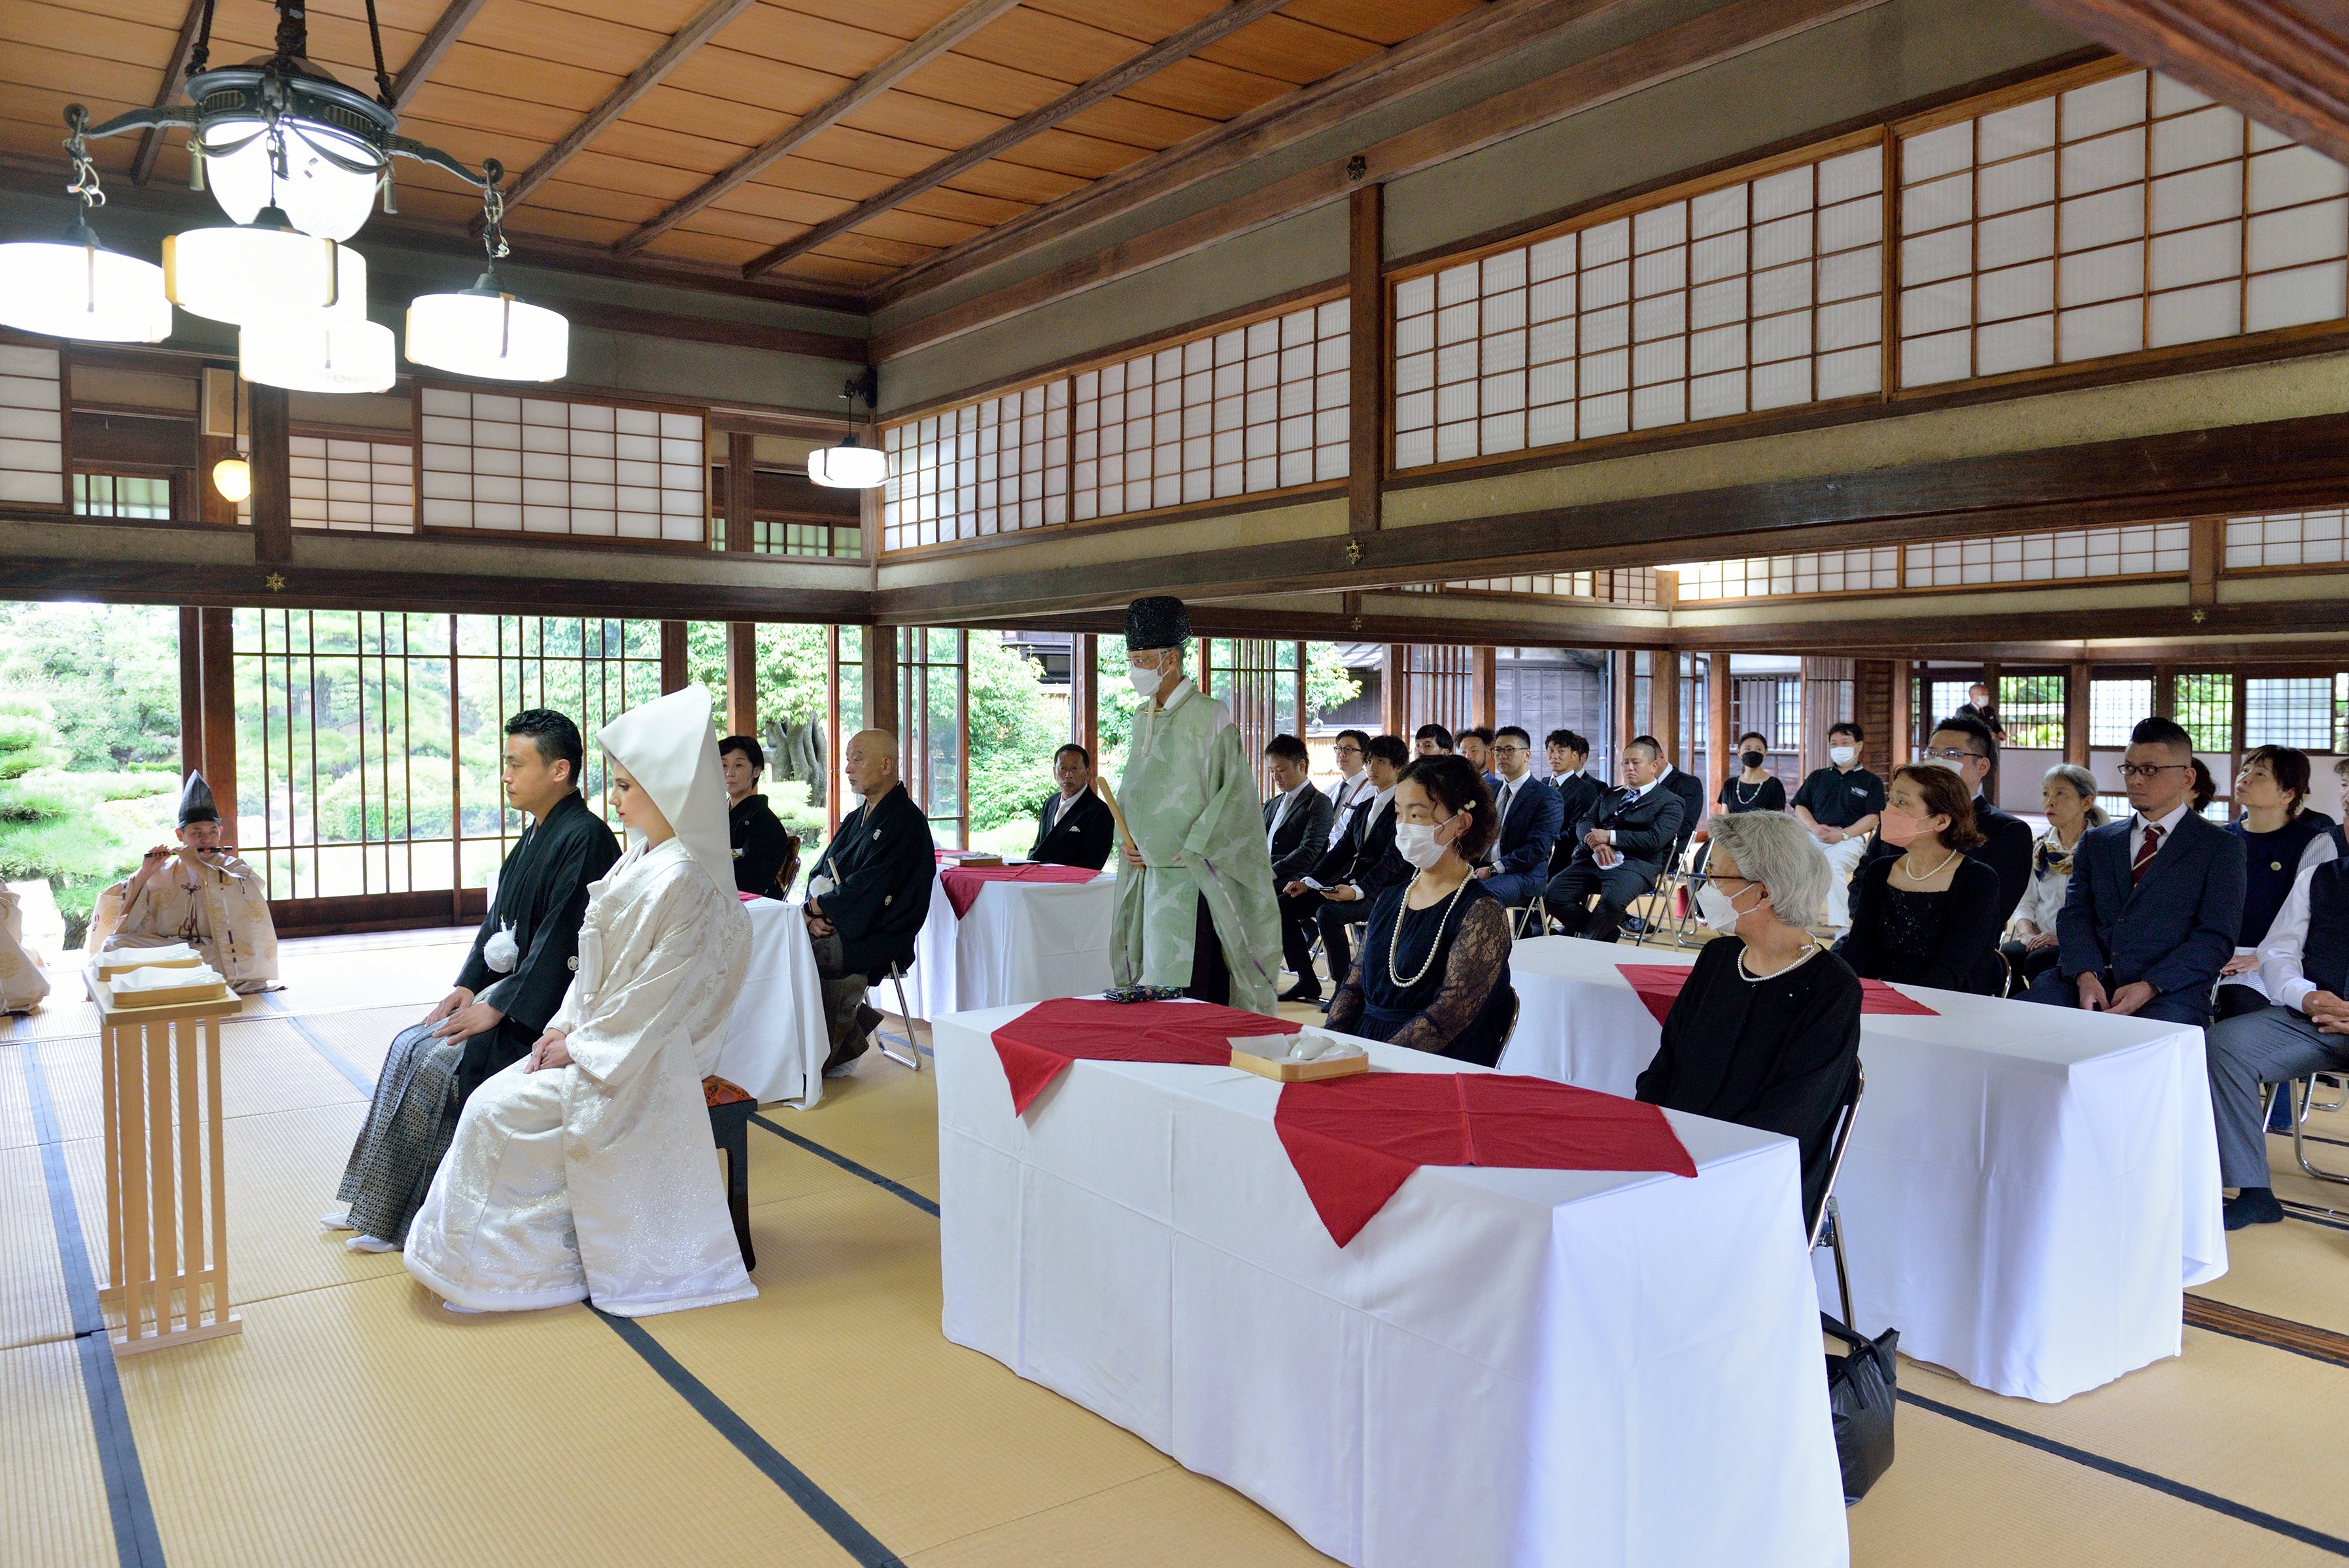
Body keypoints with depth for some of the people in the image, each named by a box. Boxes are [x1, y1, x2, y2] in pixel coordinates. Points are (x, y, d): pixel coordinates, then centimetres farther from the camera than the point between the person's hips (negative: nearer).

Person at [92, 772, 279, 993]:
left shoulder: (233, 867, 7)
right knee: (114, 945, -19)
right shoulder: (161, 873, 14)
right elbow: (117, 914, 7)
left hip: (218, 953, -3)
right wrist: (144, 873, -6)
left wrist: (198, 865, -14)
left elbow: (247, 895, -17)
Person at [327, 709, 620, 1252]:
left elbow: (562, 941, -23)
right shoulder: (536, 835, 11)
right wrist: (468, 986, 5)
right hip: (509, 986, 10)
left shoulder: (585, 837, -19)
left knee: (443, 1062, -17)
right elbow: (497, 918, 17)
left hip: (549, 1006, -10)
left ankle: (418, 1224, -2)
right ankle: (381, 1207, 7)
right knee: (411, 1047, 1)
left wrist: (497, 1008, -20)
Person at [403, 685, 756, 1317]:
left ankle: (495, 1265, 3)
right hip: (599, 1038, 9)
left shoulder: (683, 881, -22)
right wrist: (565, 1028, 3)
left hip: (644, 1059, -9)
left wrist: (581, 1047, -15)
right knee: (490, 1103, -1)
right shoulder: (637, 862, 10)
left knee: (499, 1113, -13)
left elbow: (657, 995, -22)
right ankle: (475, 1257, 8)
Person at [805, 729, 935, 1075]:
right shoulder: (856, 819, 17)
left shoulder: (905, 821, -11)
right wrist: (815, 914, -6)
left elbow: (868, 889, -18)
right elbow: (820, 874, 14)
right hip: (837, 928, 9)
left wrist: (821, 905, -7)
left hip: (875, 939, -9)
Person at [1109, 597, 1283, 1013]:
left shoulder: (1209, 716, -9)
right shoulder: (1142, 719, 13)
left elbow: (1236, 789, -12)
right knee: (1154, 977, 6)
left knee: (1192, 984, -9)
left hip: (1194, 876, -7)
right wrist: (1126, 840, 6)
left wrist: (1191, 850, -13)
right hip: (1149, 871, 7)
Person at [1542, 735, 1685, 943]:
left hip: (1634, 864, -6)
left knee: (1612, 901, -37)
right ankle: (1608, 933, 1)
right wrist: (1596, 843, -9)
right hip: (1593, 860, 6)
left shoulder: (1670, 802, 9)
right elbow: (1584, 824, 15)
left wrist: (1610, 837, -13)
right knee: (1552, 896, -17)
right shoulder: (1611, 795, 29)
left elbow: (1656, 839, -8)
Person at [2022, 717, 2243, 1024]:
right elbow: (2075, 915, 11)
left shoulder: (2221, 847, 9)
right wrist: (2086, 975, -10)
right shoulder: (2096, 841, 22)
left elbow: (2216, 937, -1)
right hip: (2092, 981, 4)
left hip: (2171, 991, -4)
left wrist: (2149, 987, -15)